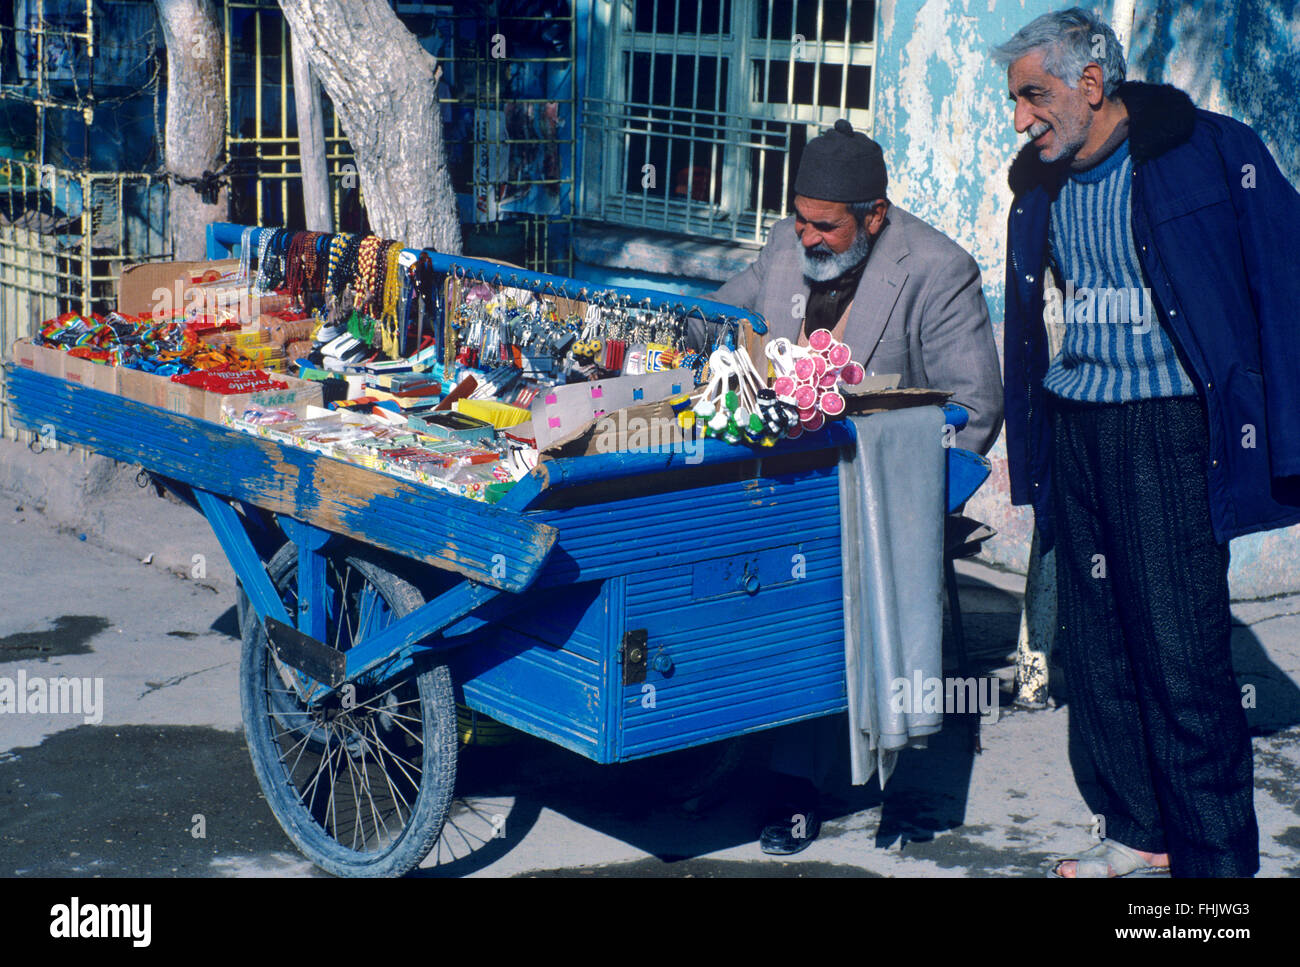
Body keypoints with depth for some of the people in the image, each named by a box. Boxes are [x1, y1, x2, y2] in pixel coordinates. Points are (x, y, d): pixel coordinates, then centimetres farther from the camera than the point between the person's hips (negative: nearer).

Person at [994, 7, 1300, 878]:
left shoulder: (1214, 153, -7)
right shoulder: (1041, 187, 12)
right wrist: (1027, 459, 17)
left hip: (1168, 433, -6)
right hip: (1071, 433, 6)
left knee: (1183, 658, -7)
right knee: (1095, 648, 10)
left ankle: (1216, 859, 6)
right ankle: (1137, 831, 24)